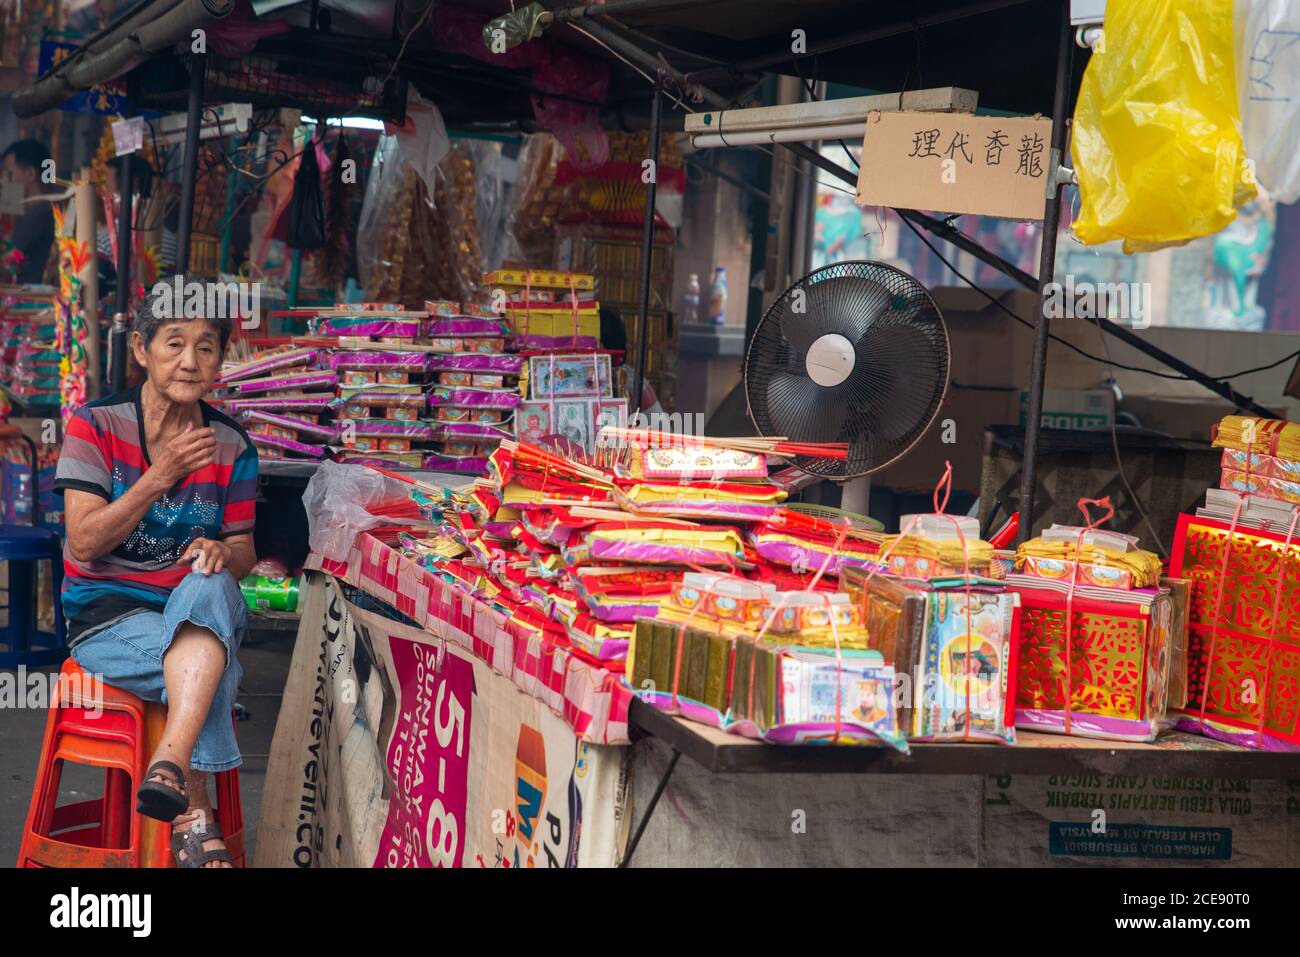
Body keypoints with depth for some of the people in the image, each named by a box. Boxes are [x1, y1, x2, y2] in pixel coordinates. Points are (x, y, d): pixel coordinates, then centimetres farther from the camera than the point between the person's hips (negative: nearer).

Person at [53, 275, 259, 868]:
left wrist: (222, 553, -16)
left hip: (202, 610, 2)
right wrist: (160, 477, -19)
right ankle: (193, 813, -24)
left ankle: (170, 764, -47)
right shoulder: (96, 426, -3)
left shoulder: (231, 446, 6)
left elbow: (243, 554, 10)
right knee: (213, 669, -34)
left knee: (210, 586, -37)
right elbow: (84, 542, -10)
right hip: (106, 611, -2)